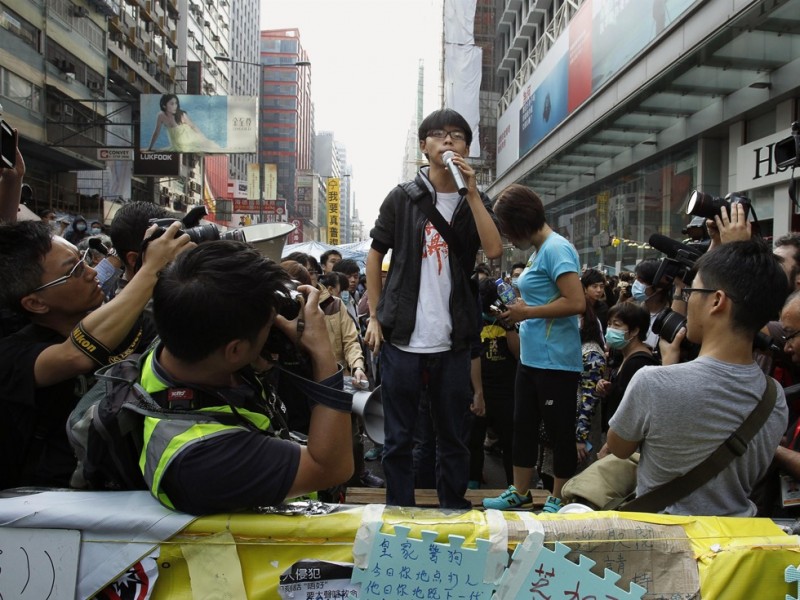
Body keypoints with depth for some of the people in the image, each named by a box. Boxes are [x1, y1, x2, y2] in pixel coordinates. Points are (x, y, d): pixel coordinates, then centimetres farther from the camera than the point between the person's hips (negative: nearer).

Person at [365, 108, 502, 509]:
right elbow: (375, 255, 8)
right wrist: (375, 317, 2)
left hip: (453, 341, 1)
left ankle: (453, 512, 27)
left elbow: (494, 250, -10)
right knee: (398, 438, 8)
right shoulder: (402, 198, 4)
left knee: (454, 437, 11)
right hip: (402, 339, -1)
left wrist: (471, 192, -15)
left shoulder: (477, 202, 8)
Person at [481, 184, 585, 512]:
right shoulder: (538, 251, 14)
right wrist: (520, 309, 7)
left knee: (559, 431, 4)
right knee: (523, 425, 16)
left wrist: (527, 312, -15)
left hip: (556, 360, -10)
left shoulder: (556, 248, -15)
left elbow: (576, 302, -23)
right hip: (531, 358, 10)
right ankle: (519, 492, 29)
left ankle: (558, 501, 18)